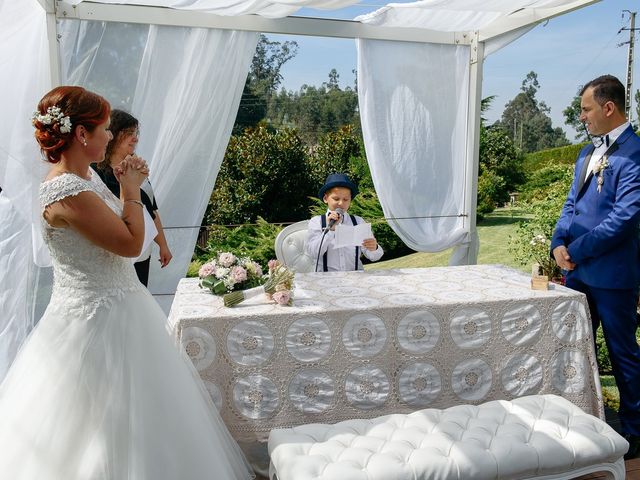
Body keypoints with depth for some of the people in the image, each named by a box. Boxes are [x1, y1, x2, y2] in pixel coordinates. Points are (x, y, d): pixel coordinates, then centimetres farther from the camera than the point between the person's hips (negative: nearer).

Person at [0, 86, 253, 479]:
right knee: (113, 425, 6)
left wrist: (127, 187, 7)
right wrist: (132, 189, -10)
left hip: (115, 310, 10)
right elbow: (131, 242, -21)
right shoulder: (66, 191, -24)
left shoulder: (86, 176, 6)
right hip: (98, 319, -10)